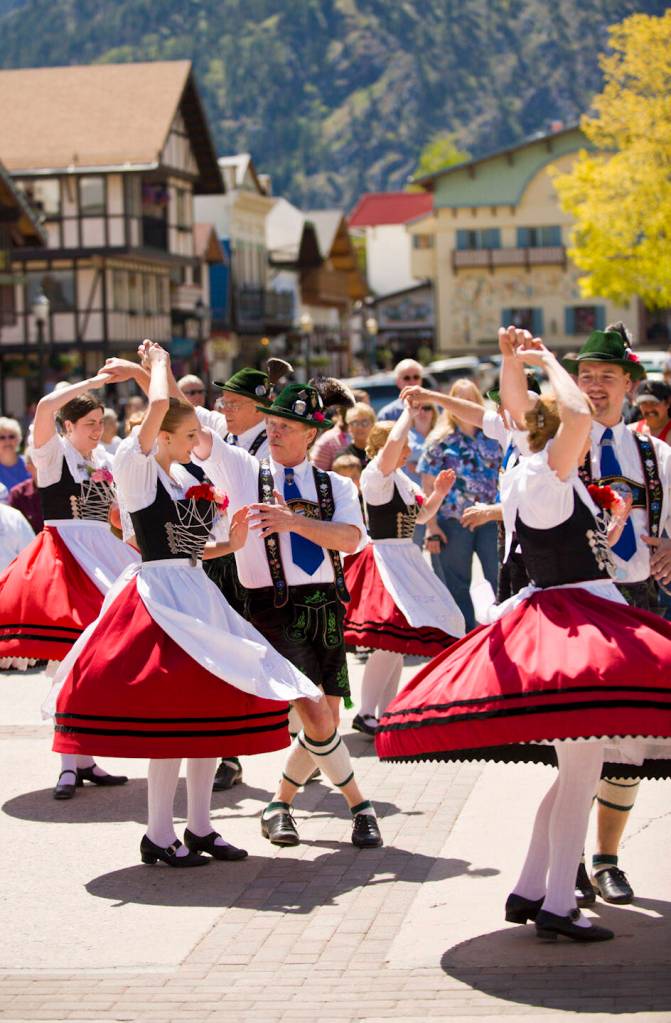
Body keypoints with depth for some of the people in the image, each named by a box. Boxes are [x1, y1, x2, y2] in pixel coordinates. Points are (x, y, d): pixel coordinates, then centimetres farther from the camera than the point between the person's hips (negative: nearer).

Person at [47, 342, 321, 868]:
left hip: (197, 596, 8)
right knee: (175, 715, -10)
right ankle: (159, 836, 0)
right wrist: (159, 364, -4)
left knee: (213, 709, 7)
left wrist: (231, 544, 5)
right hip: (159, 597, -8)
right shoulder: (135, 465, -6)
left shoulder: (186, 478, 17)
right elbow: (159, 406, -21)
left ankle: (200, 828, 17)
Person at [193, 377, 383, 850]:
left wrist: (291, 520, -21)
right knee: (318, 721, -14)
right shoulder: (243, 470, 6)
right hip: (274, 610, -3)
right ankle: (360, 806, 5)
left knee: (326, 723, 5)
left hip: (326, 608, 3)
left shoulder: (337, 486, 9)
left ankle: (280, 803, 27)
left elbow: (351, 539, -9)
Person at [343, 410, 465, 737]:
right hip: (384, 559, -10)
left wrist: (438, 493, 4)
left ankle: (385, 713, 23)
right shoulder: (375, 475, -12)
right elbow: (393, 444, -31)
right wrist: (409, 410, -18)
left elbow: (421, 515, 21)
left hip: (406, 559, 10)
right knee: (394, 635, -19)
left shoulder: (401, 479, 14)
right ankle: (365, 714, -13)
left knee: (397, 640, 13)